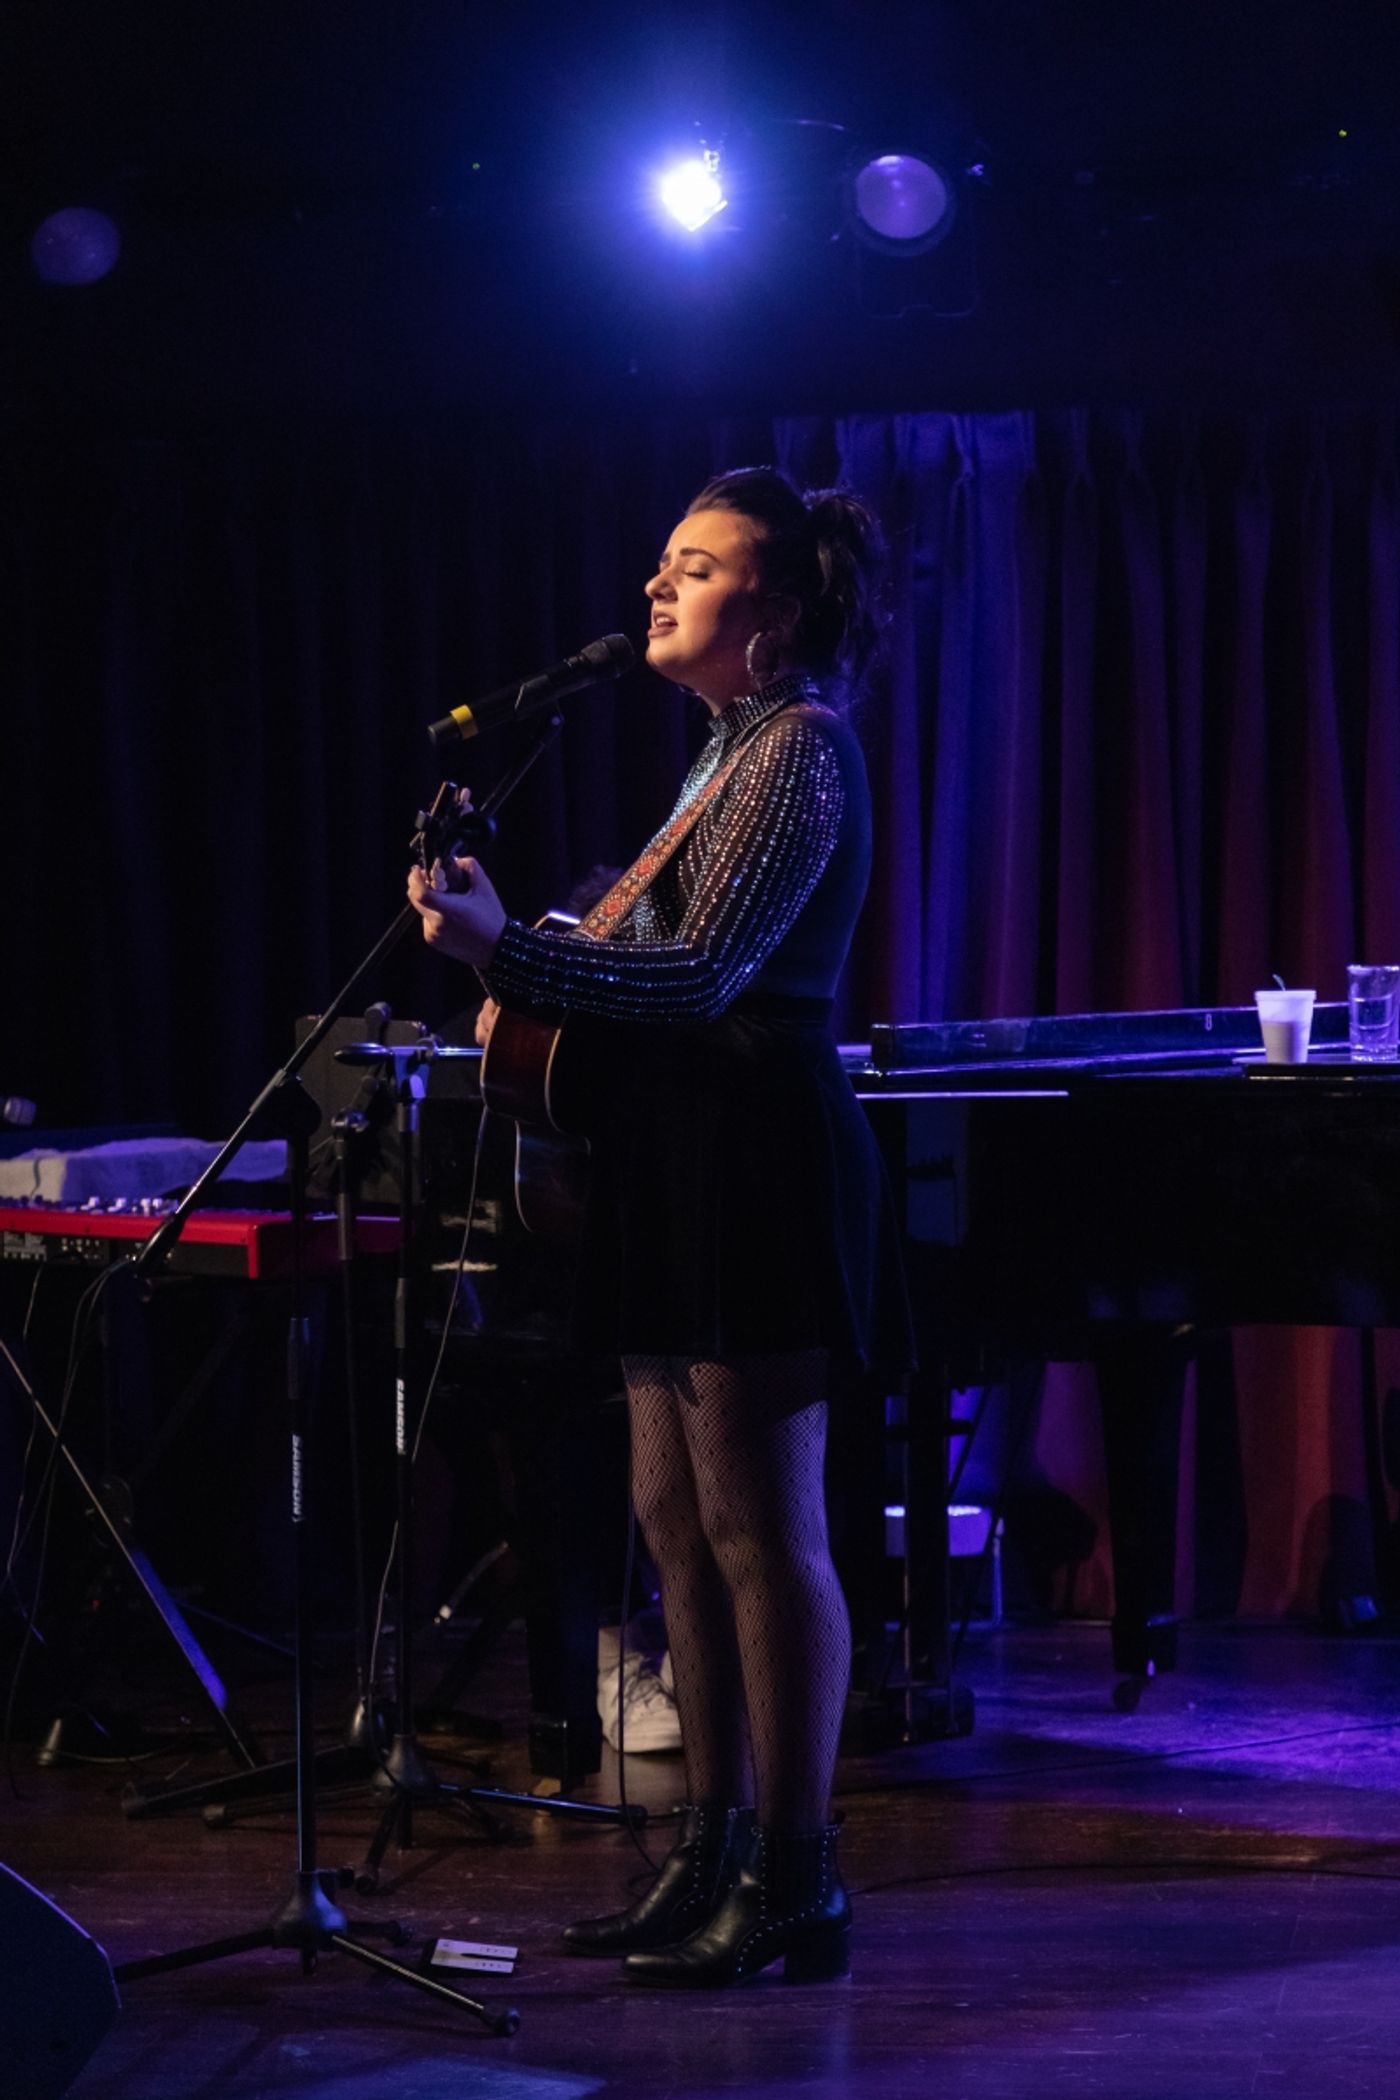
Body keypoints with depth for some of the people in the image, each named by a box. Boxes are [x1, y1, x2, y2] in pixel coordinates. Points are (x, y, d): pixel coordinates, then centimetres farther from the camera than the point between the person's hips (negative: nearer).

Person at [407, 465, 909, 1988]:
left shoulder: (798, 748, -12)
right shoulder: (729, 749, 19)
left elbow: (706, 975, -22)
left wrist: (506, 952, -29)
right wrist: (537, 967, 18)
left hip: (757, 1164, -11)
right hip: (682, 1170, 11)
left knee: (760, 1526, -8)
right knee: (677, 1517, 11)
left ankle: (797, 1882, -2)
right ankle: (716, 1852, 19)